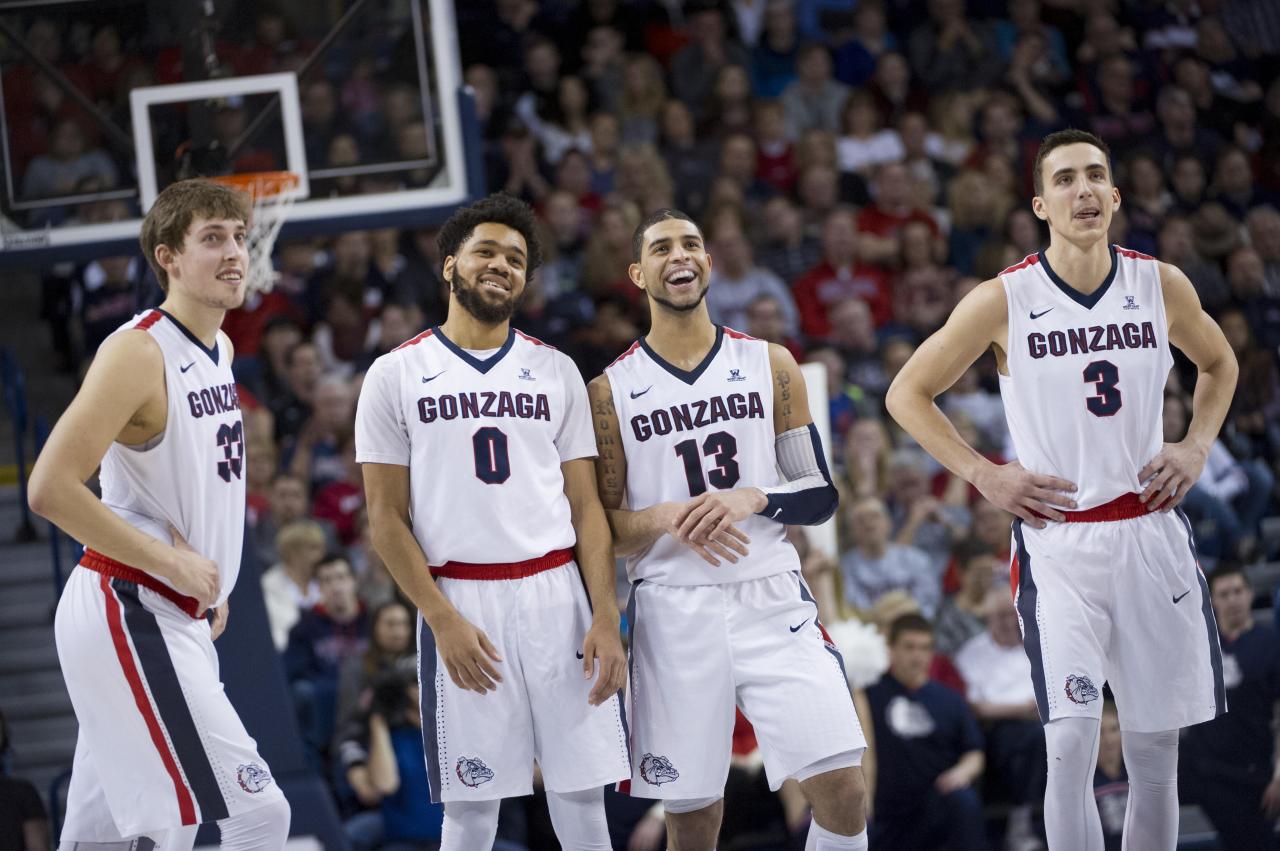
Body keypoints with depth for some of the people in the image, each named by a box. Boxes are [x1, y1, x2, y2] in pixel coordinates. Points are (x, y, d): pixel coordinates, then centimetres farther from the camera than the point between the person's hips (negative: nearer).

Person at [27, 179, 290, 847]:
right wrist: (173, 563, -20)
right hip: (130, 611, -9)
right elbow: (51, 489, -22)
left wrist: (210, 585, 16)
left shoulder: (217, 349, 13)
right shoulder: (138, 352, -16)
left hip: (171, 616, 9)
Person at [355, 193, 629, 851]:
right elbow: (386, 518, 0)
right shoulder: (396, 375, 3)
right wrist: (442, 619, -11)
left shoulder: (556, 372, 11)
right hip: (458, 599, -2)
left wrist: (605, 618, -3)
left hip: (556, 596, 2)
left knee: (581, 796, 1)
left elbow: (586, 506, 9)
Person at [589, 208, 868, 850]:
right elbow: (603, 528, 4)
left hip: (772, 599, 1)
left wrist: (753, 500, -14)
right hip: (673, 611, -1)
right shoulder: (611, 390, 5)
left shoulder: (770, 364, 8)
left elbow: (821, 496, 6)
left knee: (841, 788, -12)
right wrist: (666, 518, -16)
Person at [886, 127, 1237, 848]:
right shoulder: (1003, 301, -7)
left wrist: (1197, 447, 7)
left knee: (1156, 747, 7)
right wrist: (984, 476, -6)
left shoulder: (1162, 286, 2)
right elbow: (908, 393, 3)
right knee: (1072, 743, -14)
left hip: (1151, 531, 3)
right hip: (1058, 540, -3)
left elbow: (1220, 363, 23)